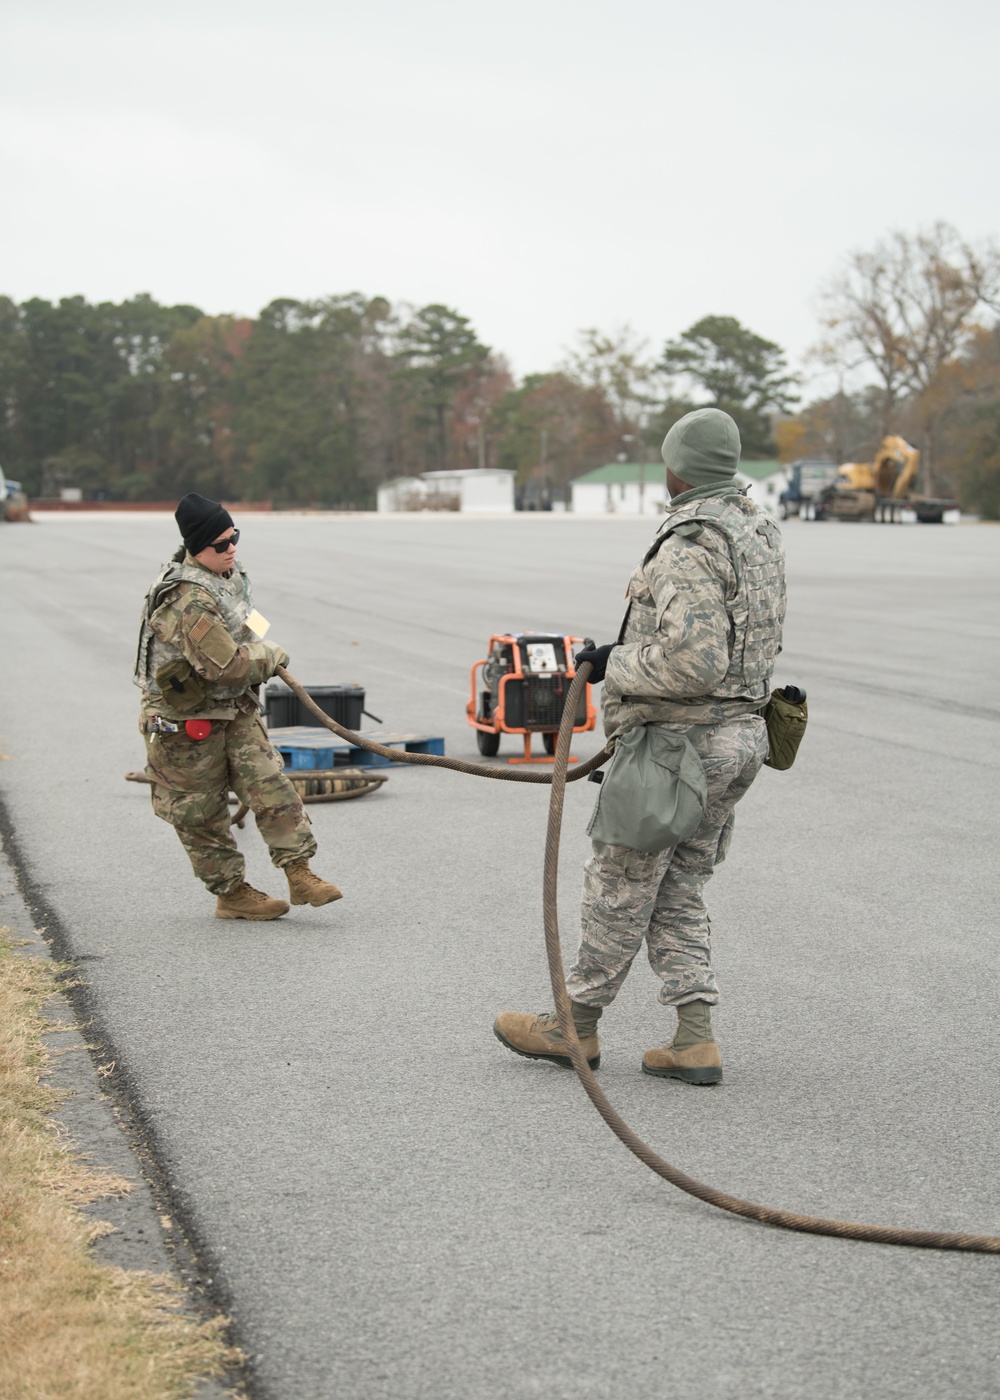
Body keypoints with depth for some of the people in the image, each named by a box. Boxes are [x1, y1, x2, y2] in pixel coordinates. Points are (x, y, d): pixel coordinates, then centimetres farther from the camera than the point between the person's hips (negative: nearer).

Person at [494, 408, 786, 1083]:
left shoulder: (688, 547, -20)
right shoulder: (762, 532, 10)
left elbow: (692, 663, -28)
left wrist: (616, 665, -11)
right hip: (742, 735, 9)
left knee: (621, 886, 6)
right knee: (678, 891, 15)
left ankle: (577, 1024, 19)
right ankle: (696, 1040, 10)